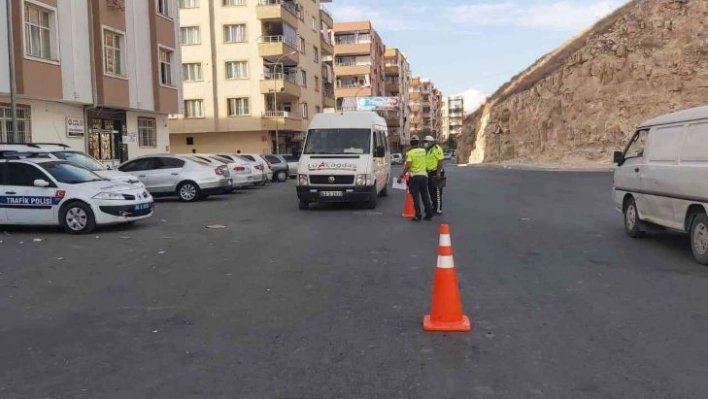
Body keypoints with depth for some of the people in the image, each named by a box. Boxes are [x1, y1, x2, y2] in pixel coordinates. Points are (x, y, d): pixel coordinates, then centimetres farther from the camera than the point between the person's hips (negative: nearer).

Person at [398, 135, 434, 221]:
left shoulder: (410, 153, -10)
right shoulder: (423, 151, 5)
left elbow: (407, 166, -18)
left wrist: (401, 176, -17)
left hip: (415, 176, -4)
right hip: (423, 175, 4)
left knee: (416, 197, -2)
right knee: (425, 196, 11)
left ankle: (418, 216, -4)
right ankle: (429, 214, 14)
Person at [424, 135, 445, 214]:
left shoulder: (437, 149, -13)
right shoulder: (427, 150, 16)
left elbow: (441, 161, -19)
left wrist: (438, 172, -23)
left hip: (436, 173, -9)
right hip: (430, 173, 9)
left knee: (437, 192, -5)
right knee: (431, 191, 13)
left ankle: (439, 209, -1)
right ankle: (434, 207, 23)